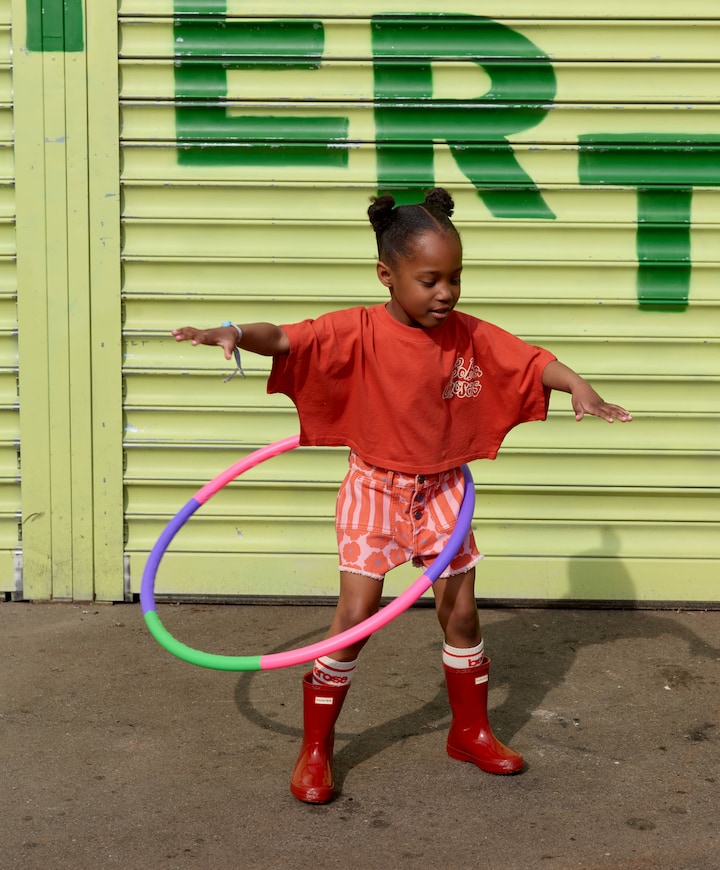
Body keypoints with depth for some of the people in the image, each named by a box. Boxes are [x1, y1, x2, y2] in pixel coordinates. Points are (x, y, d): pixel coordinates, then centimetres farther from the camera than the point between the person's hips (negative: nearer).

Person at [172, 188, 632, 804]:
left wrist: (579, 387, -27)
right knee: (355, 615, -4)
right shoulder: (360, 332, -16)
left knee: (461, 613, 10)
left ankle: (471, 730, 32)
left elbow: (532, 360, -8)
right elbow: (284, 339, -24)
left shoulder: (471, 336, -6)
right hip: (375, 490, -3)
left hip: (442, 492, 4)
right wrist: (232, 332, -43)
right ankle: (315, 750, 10)